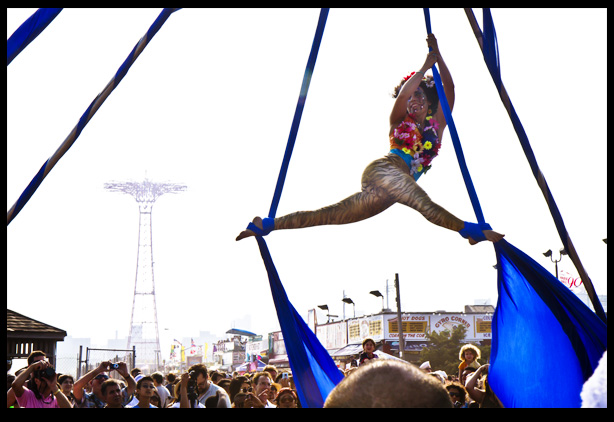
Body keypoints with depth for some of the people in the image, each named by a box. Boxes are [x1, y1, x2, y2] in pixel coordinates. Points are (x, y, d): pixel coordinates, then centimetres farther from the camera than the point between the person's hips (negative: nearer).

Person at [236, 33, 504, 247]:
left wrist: (439, 58, 7)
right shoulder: (399, 122, 15)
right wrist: (425, 66, -2)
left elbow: (449, 90, 13)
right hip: (383, 170, -5)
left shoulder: (436, 125, 22)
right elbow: (402, 94, -6)